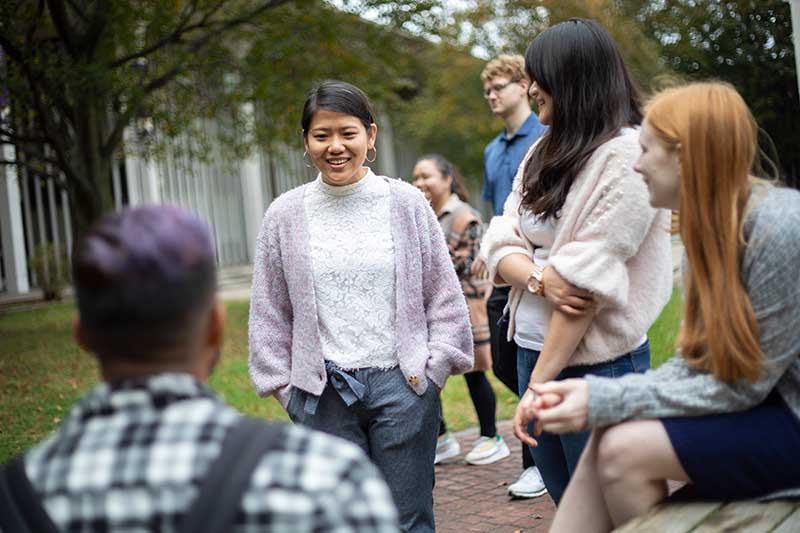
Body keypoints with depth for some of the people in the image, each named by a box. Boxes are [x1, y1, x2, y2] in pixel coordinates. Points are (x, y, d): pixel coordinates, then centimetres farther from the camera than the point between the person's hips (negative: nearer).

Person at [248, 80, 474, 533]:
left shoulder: (406, 203, 1)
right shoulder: (285, 215, 3)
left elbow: (445, 294, 6)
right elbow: (269, 312, 9)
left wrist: (435, 366, 1)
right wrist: (285, 385, 6)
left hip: (402, 383, 0)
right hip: (323, 393, 1)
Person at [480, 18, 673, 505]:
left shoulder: (625, 156, -14)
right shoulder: (544, 153, 9)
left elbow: (589, 280, -19)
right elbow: (500, 245, 3)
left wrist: (538, 386, -18)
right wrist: (540, 277, -19)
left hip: (594, 361, -7)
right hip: (533, 349, 7)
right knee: (566, 506, 18)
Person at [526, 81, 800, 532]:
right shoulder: (710, 225, 3)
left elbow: (740, 385, -19)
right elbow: (697, 362, 4)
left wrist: (605, 400, -19)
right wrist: (599, 396, -10)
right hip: (758, 398, 8)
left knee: (624, 451, -18)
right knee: (608, 434, -7)